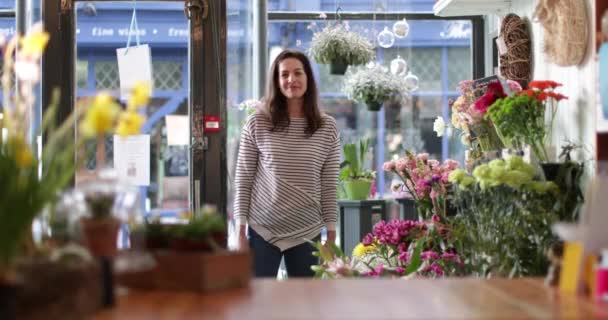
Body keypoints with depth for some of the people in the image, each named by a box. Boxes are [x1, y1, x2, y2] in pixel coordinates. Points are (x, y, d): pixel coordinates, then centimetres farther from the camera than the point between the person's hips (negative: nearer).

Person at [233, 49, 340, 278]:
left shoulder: (327, 127, 1)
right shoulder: (257, 124, -3)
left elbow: (329, 186, 3)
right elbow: (243, 181, 0)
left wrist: (331, 234, 2)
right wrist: (240, 231, -3)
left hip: (307, 233, 1)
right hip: (262, 230, -1)